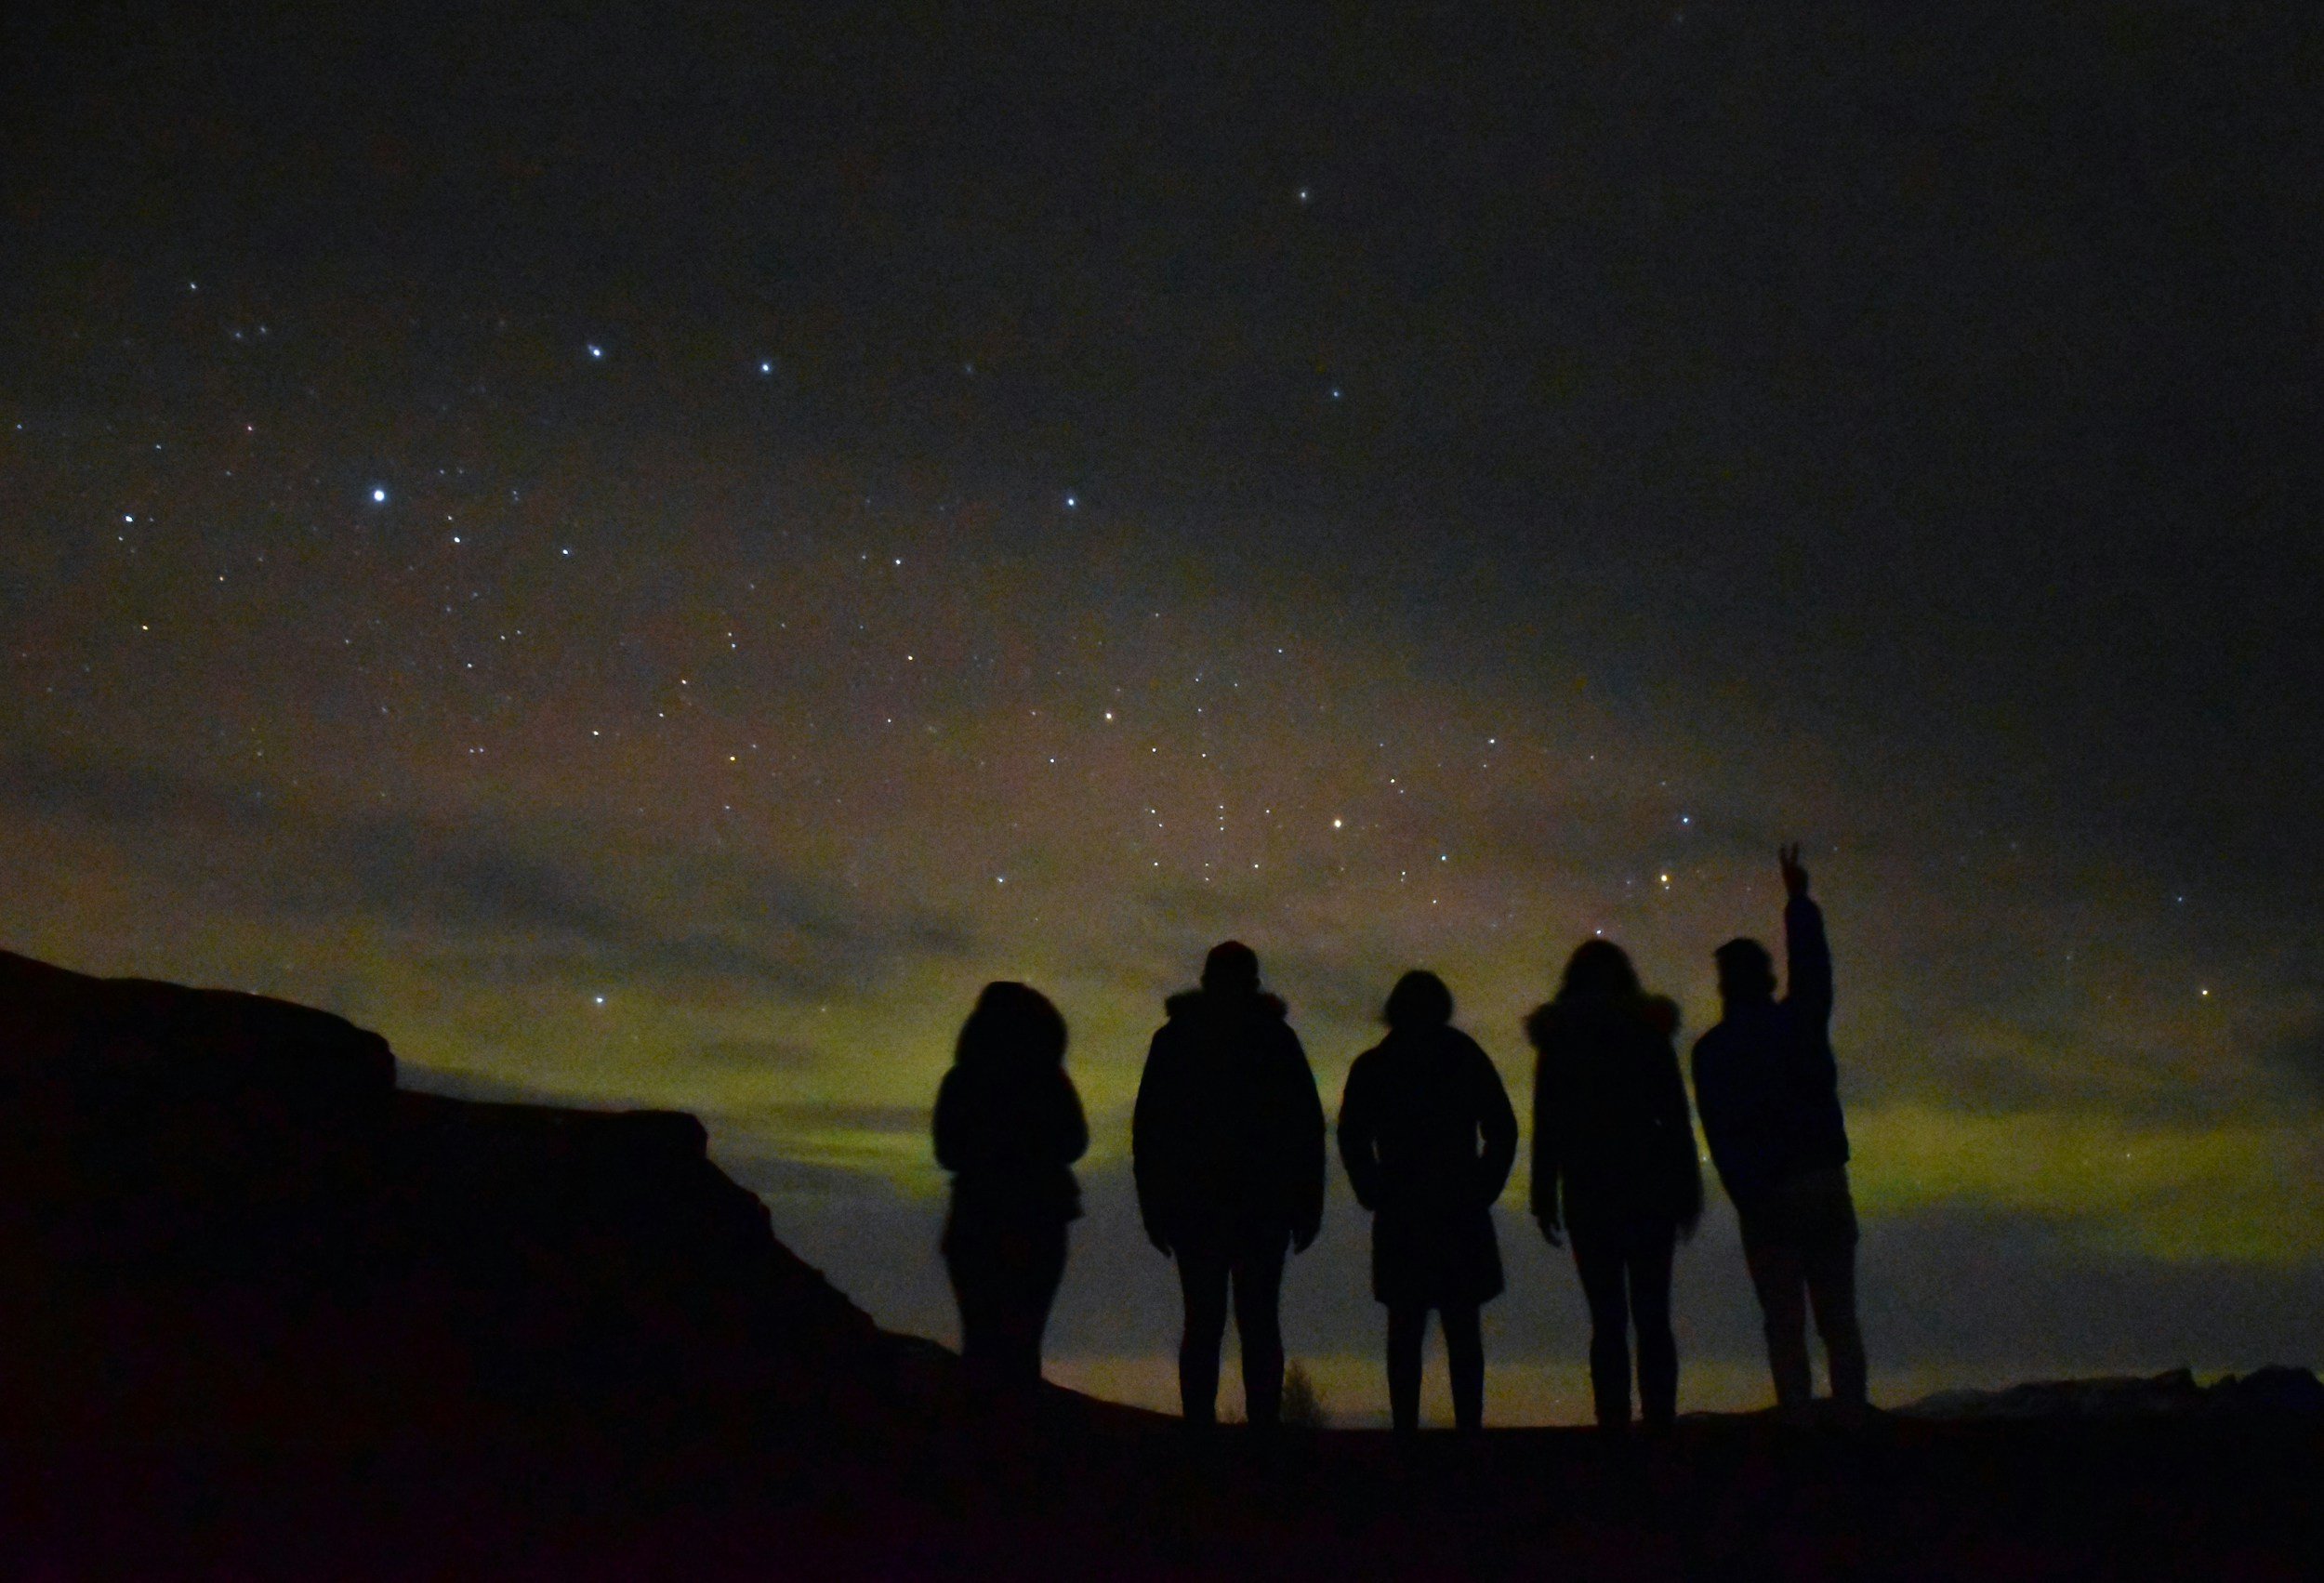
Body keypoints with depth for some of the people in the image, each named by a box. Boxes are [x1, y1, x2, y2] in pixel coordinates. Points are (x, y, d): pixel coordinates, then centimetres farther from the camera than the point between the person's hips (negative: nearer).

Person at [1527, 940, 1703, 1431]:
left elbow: (1546, 1129, 2)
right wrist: (1688, 1194, 6)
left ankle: (1614, 1424, -5)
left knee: (1607, 1321, 2)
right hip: (1650, 1191, 1)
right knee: (1652, 1317, 6)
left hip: (1588, 1194, 0)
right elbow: (1677, 1119, 2)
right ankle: (1660, 1420, -1)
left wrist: (1544, 1201, 5)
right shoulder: (1650, 1032, 4)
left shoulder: (1557, 1042, 4)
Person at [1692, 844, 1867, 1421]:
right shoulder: (1801, 1022, 6)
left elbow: (1720, 1133, -6)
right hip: (1828, 1183, 3)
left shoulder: (1713, 1050, -1)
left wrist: (1748, 1198, -1)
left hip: (1767, 1197, -3)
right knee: (1839, 1320, 7)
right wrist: (1798, 900, 35)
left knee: (1784, 1326, 0)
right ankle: (1851, 1417, 3)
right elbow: (1813, 967, 23)